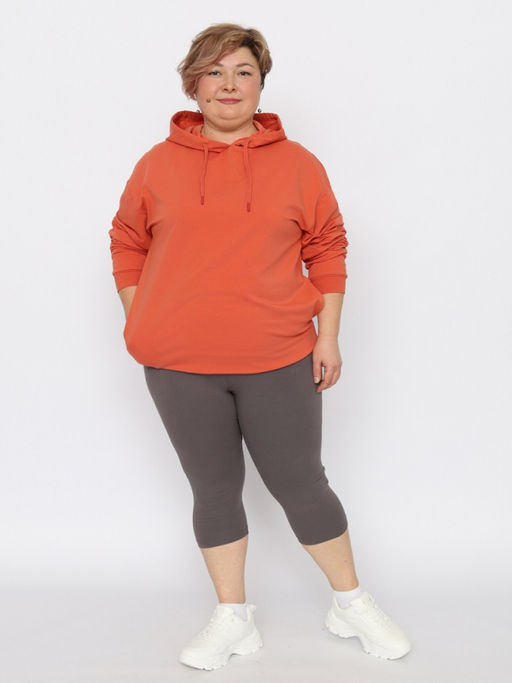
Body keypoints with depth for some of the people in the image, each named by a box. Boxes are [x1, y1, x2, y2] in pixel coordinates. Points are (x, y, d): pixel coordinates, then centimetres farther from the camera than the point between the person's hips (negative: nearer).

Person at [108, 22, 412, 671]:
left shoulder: (297, 163, 3)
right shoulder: (158, 164, 4)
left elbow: (327, 247, 6)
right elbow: (127, 245, 12)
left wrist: (328, 336, 2)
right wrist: (141, 327, 6)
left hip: (279, 361, -1)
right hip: (180, 365, 2)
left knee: (300, 484, 7)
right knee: (214, 490, 11)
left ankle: (350, 603, 28)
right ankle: (233, 618, 28)